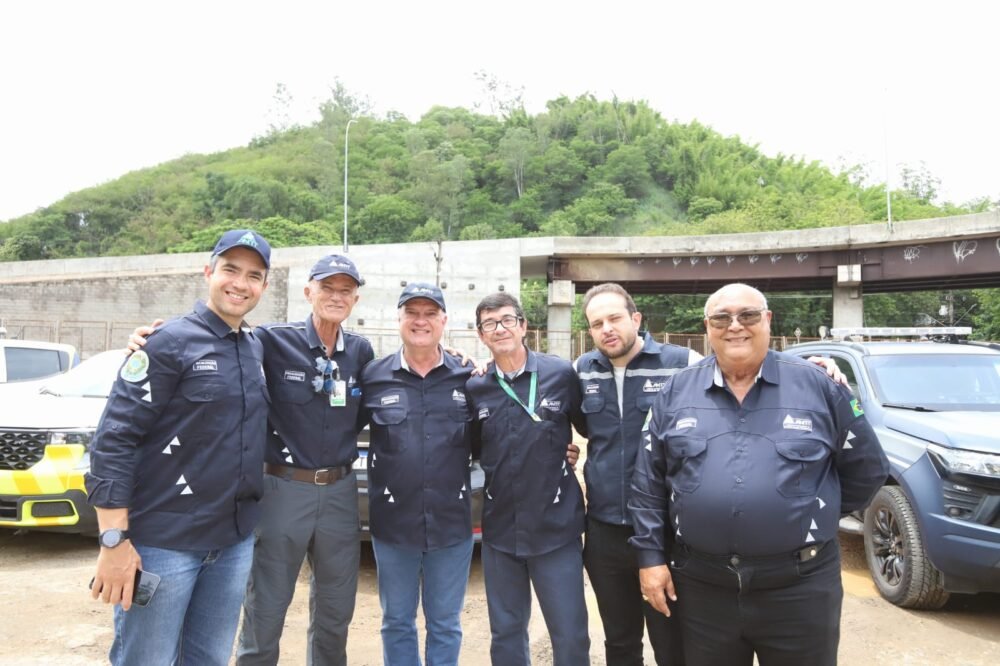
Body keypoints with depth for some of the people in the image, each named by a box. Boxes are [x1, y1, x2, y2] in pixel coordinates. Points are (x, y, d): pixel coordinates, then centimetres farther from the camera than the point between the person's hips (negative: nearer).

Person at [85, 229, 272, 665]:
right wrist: (114, 540, -18)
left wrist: (248, 518, 9)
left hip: (235, 540, 6)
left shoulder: (258, 348, 8)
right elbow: (113, 440, -14)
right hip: (163, 541, -6)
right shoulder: (169, 343, -11)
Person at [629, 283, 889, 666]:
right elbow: (648, 483, 4)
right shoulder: (676, 392, 2)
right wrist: (650, 555, 0)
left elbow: (867, 468, 8)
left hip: (800, 586, -1)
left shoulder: (818, 386, -2)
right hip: (702, 585, 1)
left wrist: (818, 517, 9)